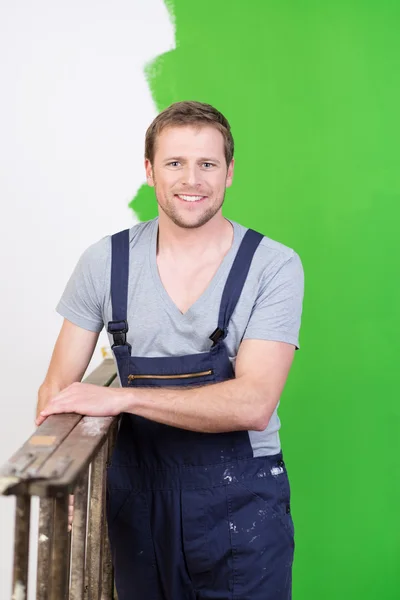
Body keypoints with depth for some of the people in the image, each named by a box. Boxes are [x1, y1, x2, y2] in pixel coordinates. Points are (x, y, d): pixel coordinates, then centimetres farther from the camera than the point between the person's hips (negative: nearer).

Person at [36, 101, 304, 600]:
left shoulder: (274, 266, -10)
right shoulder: (106, 262, -3)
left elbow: (253, 403, -20)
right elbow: (59, 386, 2)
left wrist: (123, 396, -26)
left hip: (241, 498, -2)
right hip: (139, 489, 2)